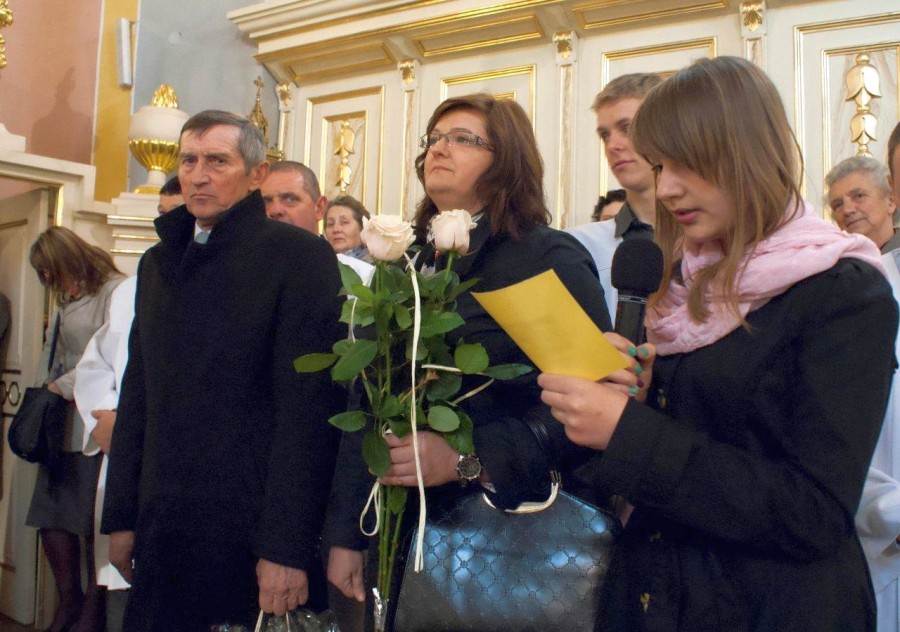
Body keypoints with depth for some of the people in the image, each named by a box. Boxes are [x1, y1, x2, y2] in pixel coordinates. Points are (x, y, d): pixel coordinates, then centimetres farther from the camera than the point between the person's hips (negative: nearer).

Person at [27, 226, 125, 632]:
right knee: (51, 515, 8)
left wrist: (64, 386, -8)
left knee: (93, 521, -1)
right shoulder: (66, 301, 18)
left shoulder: (114, 291, -9)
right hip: (63, 424, 8)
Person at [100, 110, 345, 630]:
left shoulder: (300, 256, -9)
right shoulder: (159, 261, 13)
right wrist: (122, 516, 11)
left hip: (252, 532, -6)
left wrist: (288, 545, -18)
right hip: (163, 529, 6)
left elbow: (308, 407, -15)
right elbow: (138, 395, 15)